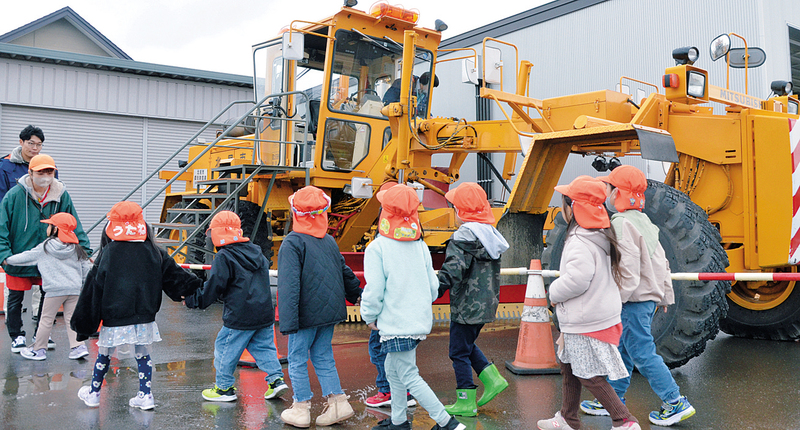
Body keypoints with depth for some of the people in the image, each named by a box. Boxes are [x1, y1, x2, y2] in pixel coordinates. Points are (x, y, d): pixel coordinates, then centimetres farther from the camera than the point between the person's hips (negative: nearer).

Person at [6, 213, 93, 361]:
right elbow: (86, 268, 12)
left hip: (55, 289, -4)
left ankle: (39, 349, 17)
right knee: (71, 318, 10)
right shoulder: (76, 249, 10)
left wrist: (8, 259, 22)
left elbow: (26, 257, 6)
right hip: (74, 289, 4)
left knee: (47, 319, 7)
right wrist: (85, 285, 23)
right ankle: (78, 346, 1)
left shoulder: (45, 248, -1)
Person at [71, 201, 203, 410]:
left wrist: (85, 322, 4)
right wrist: (198, 290, 17)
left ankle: (93, 393, 29)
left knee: (104, 355, 14)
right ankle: (145, 395, 15)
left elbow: (94, 288, -4)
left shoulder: (108, 254, -8)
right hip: (144, 318, 2)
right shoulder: (154, 252, 1)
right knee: (143, 355, 13)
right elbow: (175, 276, 6)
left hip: (114, 319, -2)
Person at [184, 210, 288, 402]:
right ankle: (276, 378, 9)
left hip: (239, 317, -7)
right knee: (264, 346, 17)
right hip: (265, 313, 7)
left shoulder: (223, 258, -11)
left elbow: (214, 287, -11)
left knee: (225, 348, 8)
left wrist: (194, 300, 4)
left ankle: (224, 388, 16)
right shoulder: (257, 252, 12)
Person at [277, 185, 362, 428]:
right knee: (323, 357, 16)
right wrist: (357, 295, 36)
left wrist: (287, 321, -22)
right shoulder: (330, 241, 8)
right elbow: (345, 273, 19)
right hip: (330, 310, 6)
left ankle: (301, 409, 14)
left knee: (298, 359, 7)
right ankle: (338, 402, 13)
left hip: (306, 314, -6)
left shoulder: (292, 243, -12)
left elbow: (289, 284, -20)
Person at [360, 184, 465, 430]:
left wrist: (370, 316, 1)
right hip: (421, 320, 7)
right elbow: (433, 286, 8)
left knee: (409, 377, 0)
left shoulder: (377, 248, -14)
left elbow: (374, 290, -16)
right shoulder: (420, 245, 5)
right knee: (392, 369, 21)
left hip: (396, 324, -7)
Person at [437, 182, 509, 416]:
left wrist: (435, 289, -30)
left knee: (459, 352, 2)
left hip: (467, 306, -9)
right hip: (486, 305, 9)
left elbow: (454, 268, -27)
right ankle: (493, 379, 19)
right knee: (468, 345, 25)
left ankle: (466, 403, 8)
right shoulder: (490, 233, 10)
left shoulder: (465, 235, -18)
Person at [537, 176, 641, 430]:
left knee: (590, 376, 0)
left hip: (586, 322, -11)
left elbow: (577, 280, -30)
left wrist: (555, 293, -10)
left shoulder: (580, 242, -23)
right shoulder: (601, 236, 9)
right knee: (569, 367, 21)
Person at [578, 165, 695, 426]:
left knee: (642, 353, -2)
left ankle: (676, 403, 5)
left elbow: (628, 268, -25)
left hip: (633, 300, -10)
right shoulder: (643, 221, 12)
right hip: (649, 297, 10)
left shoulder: (622, 224, -19)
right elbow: (661, 262, 16)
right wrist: (665, 295, 22)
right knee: (622, 349, 17)